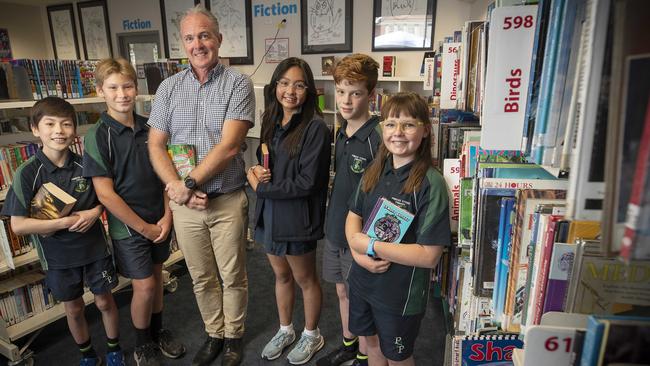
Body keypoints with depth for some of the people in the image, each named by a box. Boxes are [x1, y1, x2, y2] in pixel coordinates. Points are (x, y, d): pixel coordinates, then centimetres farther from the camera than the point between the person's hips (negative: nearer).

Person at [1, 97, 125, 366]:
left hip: (95, 247, 1)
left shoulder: (84, 165, -10)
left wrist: (95, 212, -16)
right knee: (73, 309, 17)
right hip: (59, 256, -1)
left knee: (105, 302, 14)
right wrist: (65, 222, -22)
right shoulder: (27, 173, -16)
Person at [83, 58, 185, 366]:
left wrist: (167, 216, -5)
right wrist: (144, 227, -13)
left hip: (159, 221, 4)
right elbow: (105, 193, -16)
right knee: (144, 286, 4)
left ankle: (157, 331, 39)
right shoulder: (98, 136, -14)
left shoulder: (149, 127, 0)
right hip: (128, 226, -4)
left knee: (156, 276, 17)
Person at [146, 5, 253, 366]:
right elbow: (156, 146, 3)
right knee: (201, 277, 17)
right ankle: (214, 334, 39)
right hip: (185, 201, 3)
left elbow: (229, 146, -17)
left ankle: (234, 336, 35)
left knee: (233, 277, 12)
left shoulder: (238, 84, -7)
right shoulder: (169, 87, 5)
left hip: (228, 200, -3)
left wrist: (188, 183, -14)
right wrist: (178, 188, -12)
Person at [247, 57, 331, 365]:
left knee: (305, 279, 14)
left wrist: (260, 187, -15)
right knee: (281, 275, 22)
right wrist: (256, 170, -9)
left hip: (297, 218, -6)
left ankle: (311, 335, 39)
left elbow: (307, 183, -22)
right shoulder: (271, 122, 4)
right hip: (270, 214, 6)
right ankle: (285, 331, 45)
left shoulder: (315, 128, -18)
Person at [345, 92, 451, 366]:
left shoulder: (430, 184, -21)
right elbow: (354, 215, 4)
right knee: (372, 344, 27)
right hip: (363, 280, 5)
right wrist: (359, 253, -15)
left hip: (401, 293, -5)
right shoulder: (374, 171, -3)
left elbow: (429, 255, -24)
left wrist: (371, 246, -21)